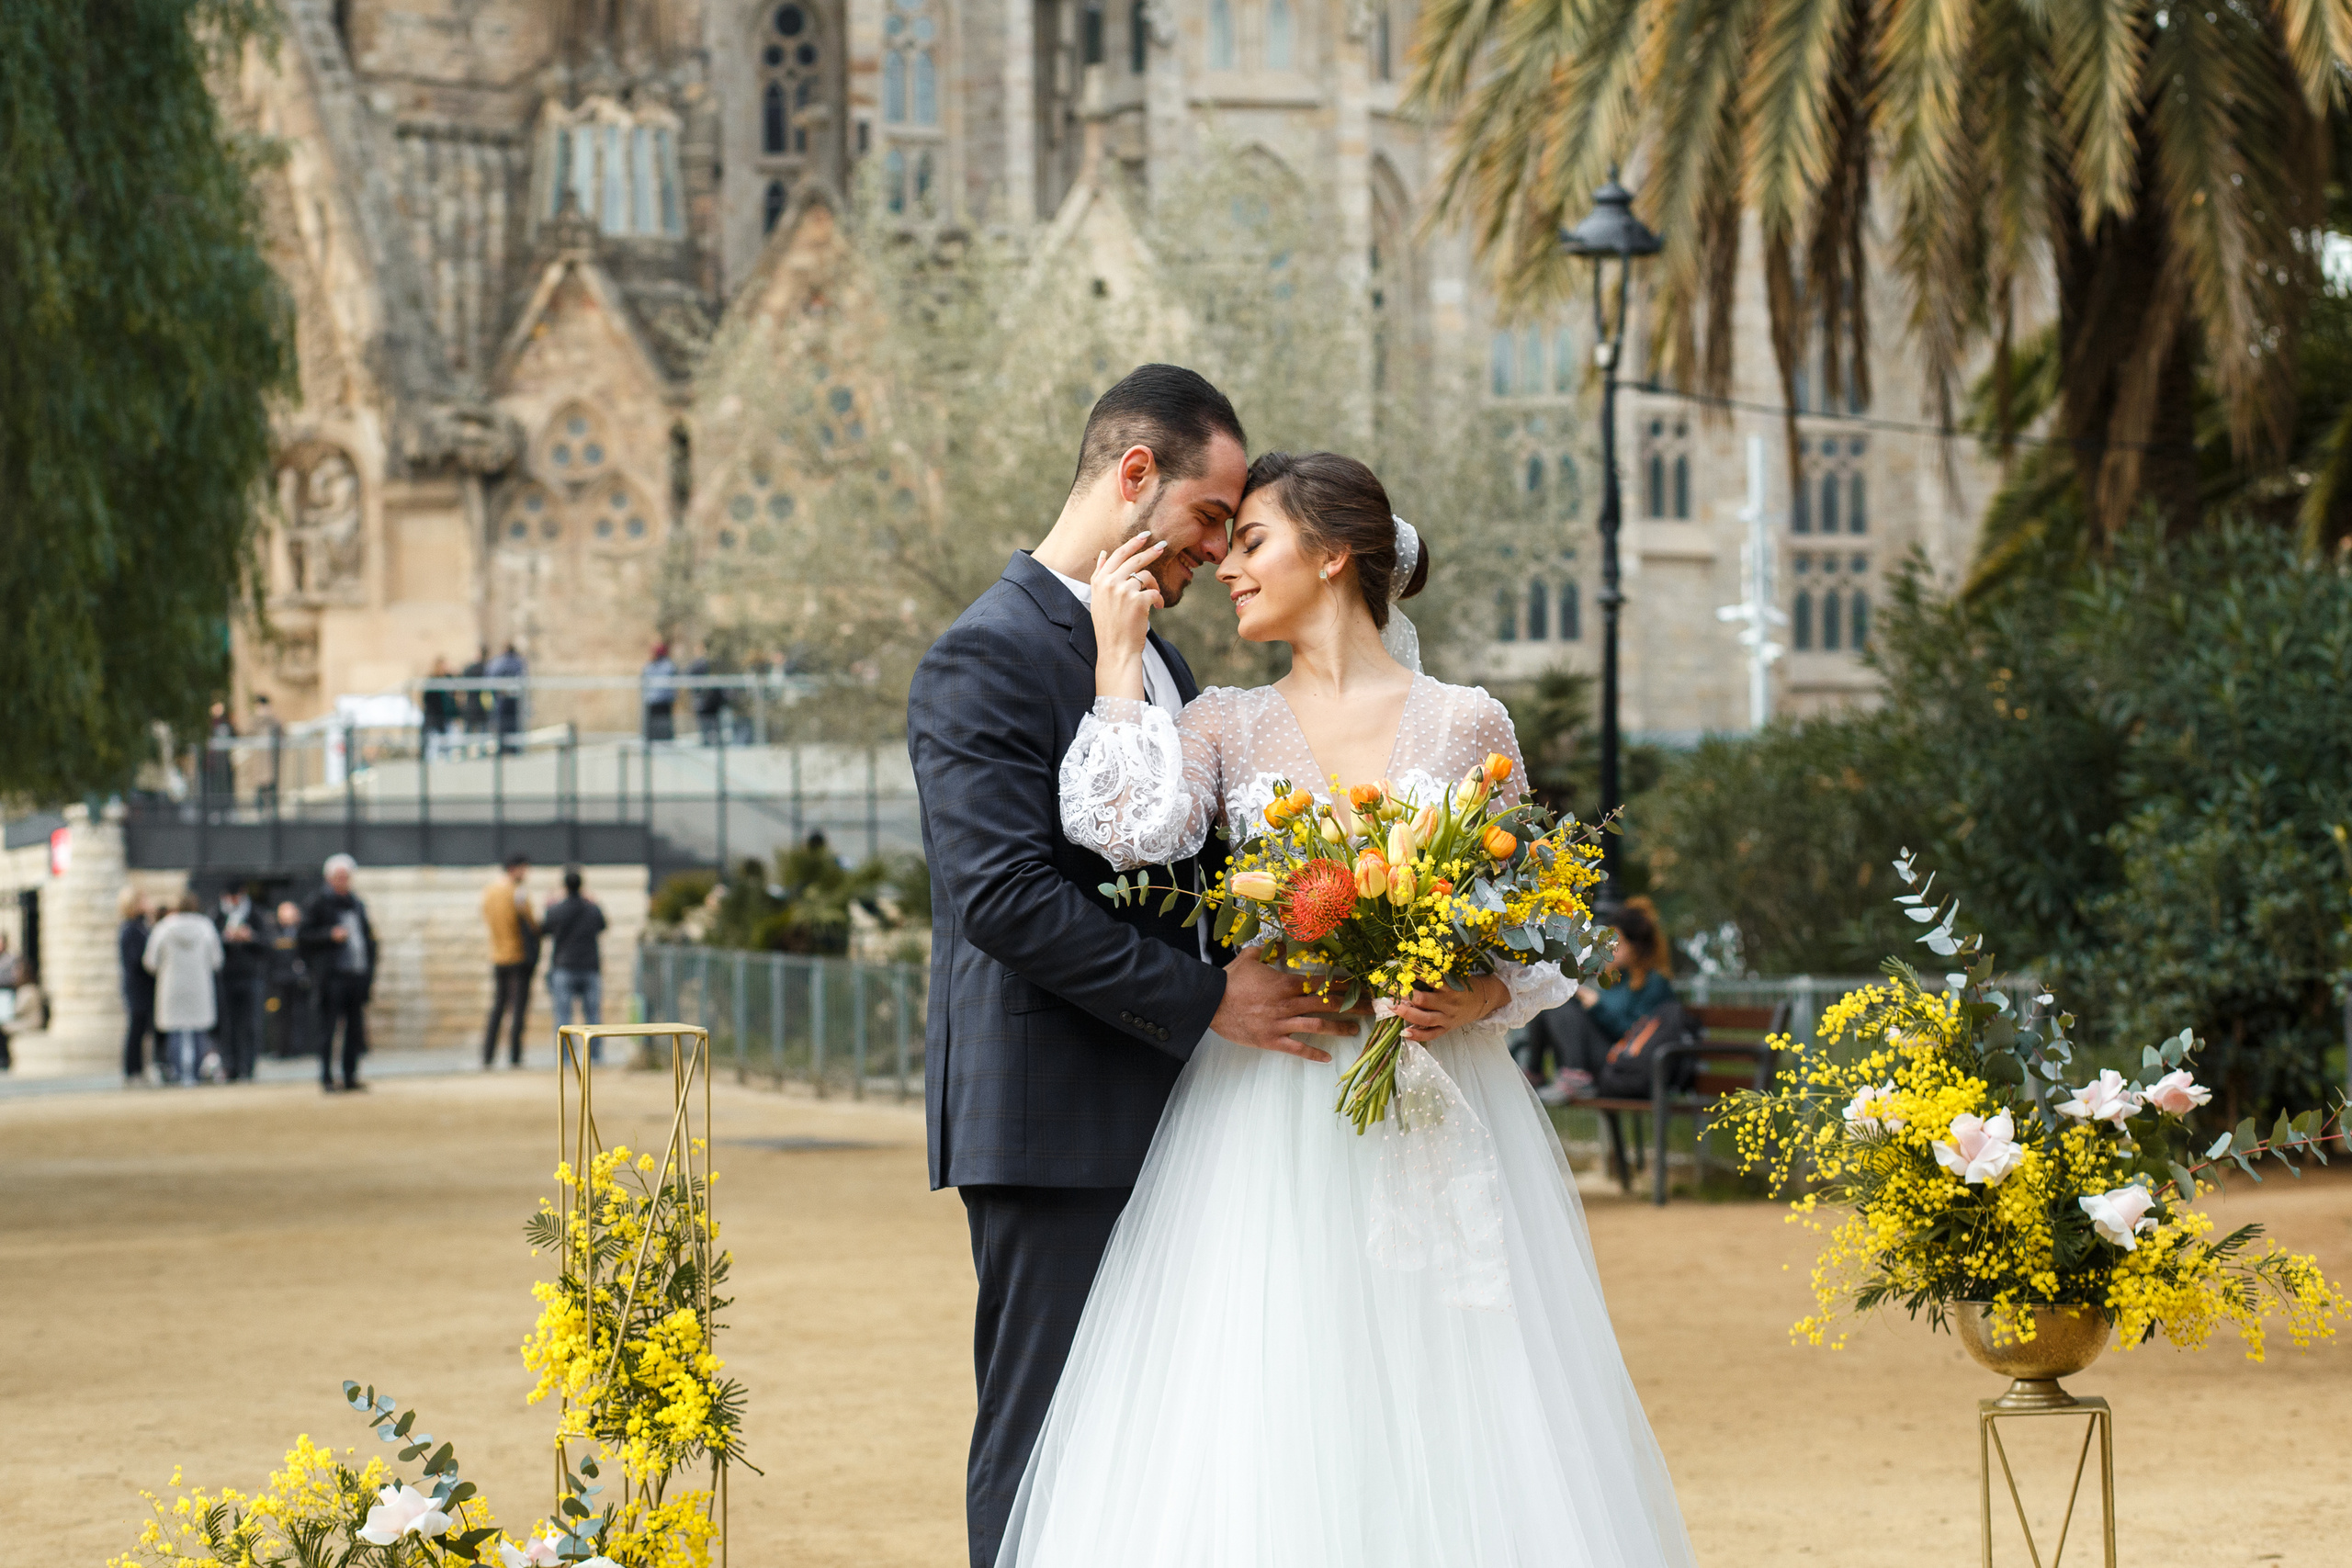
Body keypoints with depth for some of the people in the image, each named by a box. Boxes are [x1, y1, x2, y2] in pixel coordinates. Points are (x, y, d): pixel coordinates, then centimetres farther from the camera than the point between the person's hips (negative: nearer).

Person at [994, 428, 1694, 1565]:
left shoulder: (1466, 725, 6)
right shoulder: (1226, 727, 8)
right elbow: (1134, 831, -13)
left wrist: (1479, 998, -13)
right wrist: (1119, 657, -4)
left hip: (1440, 1122, 0)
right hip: (1265, 1121, 1)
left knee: (1445, 1437, -3)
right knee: (1264, 1436, -5)